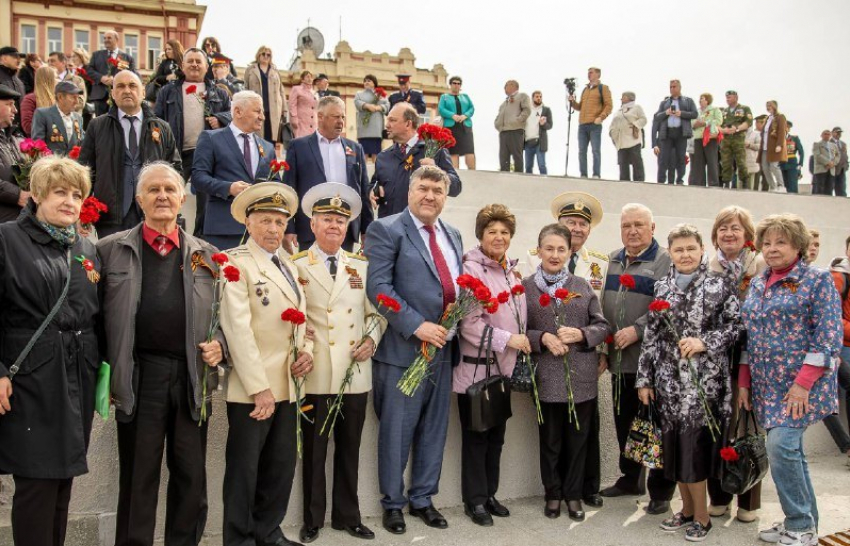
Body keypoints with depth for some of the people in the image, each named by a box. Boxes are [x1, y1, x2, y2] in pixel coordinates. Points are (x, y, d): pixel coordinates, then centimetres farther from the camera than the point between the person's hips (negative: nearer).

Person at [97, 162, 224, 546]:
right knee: (138, 477, 9)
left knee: (191, 475, 11)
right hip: (138, 377, -2)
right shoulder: (111, 249, 5)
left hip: (193, 378, 2)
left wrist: (219, 345, -4)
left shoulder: (207, 254, 10)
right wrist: (110, 370, -6)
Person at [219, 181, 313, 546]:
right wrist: (259, 387, -20)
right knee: (244, 468, 5)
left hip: (287, 386, 7)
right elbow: (238, 328, -17)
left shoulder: (289, 268, 16)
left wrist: (306, 350, 1)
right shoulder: (236, 263, -9)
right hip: (251, 388, -7)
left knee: (282, 465, 14)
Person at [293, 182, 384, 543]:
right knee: (314, 450, 9)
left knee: (349, 450, 13)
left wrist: (371, 340, -4)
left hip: (356, 374, 3)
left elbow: (375, 312, 13)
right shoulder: (296, 266, 0)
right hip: (315, 374, -3)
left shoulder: (362, 266, 10)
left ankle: (348, 516, 28)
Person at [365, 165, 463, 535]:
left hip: (443, 346, 7)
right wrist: (416, 326, -21)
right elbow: (378, 287, -15)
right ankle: (392, 503, 22)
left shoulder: (453, 235, 15)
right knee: (397, 430, 5)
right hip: (403, 348, -6)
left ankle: (422, 498, 29)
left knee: (434, 428, 14)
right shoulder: (386, 230, -7)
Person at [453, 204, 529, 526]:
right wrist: (507, 340, -18)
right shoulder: (470, 269, -13)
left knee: (497, 435, 15)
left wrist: (522, 344, 12)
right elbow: (468, 323, -19)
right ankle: (475, 500, 19)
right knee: (476, 436, 6)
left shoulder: (513, 270, 10)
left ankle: (489, 494, 29)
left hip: (505, 367, 7)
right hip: (476, 368, -7)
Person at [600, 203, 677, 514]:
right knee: (624, 422, 15)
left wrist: (637, 330, -20)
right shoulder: (612, 261, 15)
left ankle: (661, 491, 14)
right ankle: (631, 479, 31)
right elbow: (601, 305, 19)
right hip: (620, 359, 6)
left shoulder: (664, 261, -5)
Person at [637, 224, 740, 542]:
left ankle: (702, 516, 15)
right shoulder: (662, 288, 9)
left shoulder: (719, 285, -1)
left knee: (693, 445, -3)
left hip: (704, 378, -4)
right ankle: (687, 509, 26)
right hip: (668, 378, 4)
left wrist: (705, 341, -16)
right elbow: (651, 336, 10)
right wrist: (644, 379, 8)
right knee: (674, 445, 9)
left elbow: (736, 324, -2)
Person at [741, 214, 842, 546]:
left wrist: (803, 383, -18)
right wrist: (744, 381, 10)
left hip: (802, 382, -6)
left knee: (781, 446, -15)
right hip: (767, 384, 6)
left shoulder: (818, 280, -6)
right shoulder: (756, 285, 13)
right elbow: (748, 335, 17)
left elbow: (828, 336, -12)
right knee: (790, 450, 11)